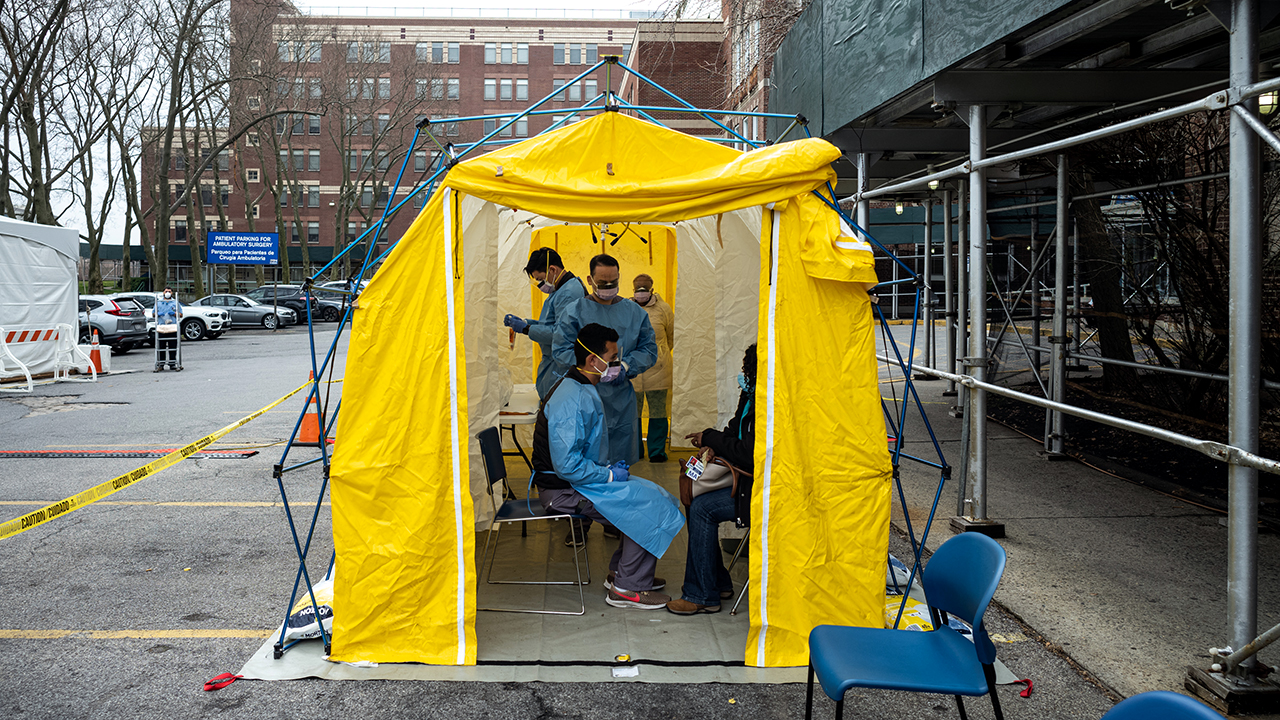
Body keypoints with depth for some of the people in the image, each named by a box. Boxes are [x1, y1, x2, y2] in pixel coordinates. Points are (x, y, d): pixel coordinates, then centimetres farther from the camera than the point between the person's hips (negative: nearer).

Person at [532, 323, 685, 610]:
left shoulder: (585, 389, 10)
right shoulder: (570, 399, -24)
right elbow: (567, 465, -29)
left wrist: (610, 467, 8)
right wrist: (610, 474, -18)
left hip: (581, 478, 10)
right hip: (564, 489, -10)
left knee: (651, 495, 9)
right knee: (647, 504, -14)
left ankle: (621, 572, 17)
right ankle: (627, 588, -2)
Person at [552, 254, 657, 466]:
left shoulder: (635, 312, 11)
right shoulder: (574, 311, 0)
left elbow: (649, 350, 9)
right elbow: (561, 349, -7)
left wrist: (625, 365, -10)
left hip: (622, 400, 3)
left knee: (622, 462, 8)